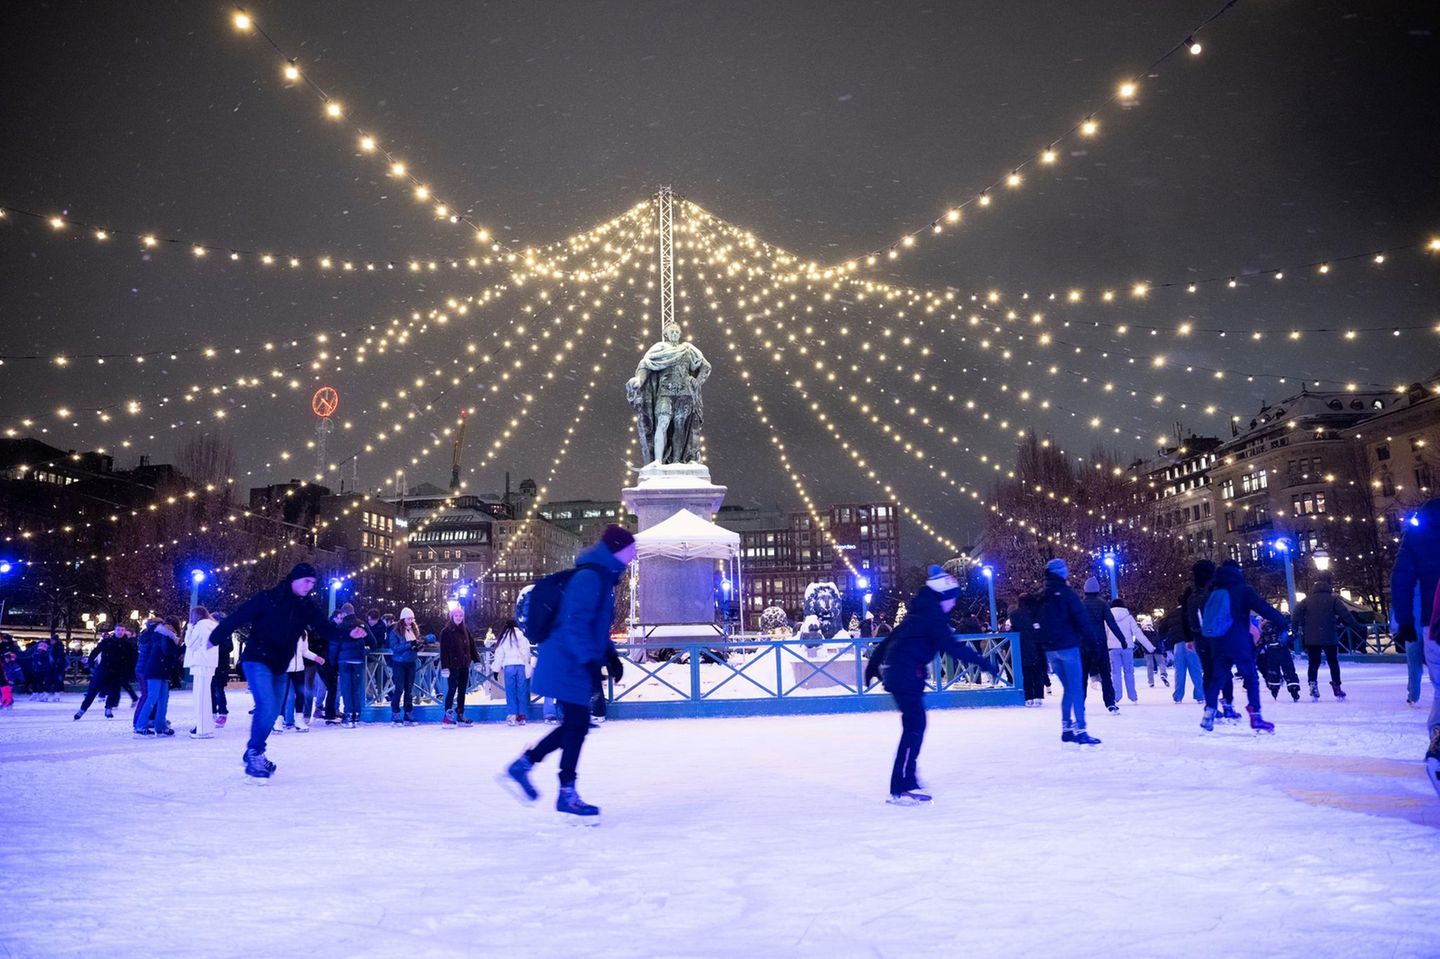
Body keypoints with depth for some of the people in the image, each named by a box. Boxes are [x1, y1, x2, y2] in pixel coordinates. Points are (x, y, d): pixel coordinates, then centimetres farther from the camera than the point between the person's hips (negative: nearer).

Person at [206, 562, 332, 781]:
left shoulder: (308, 607, -1)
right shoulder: (268, 598, -17)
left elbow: (325, 628, -8)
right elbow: (238, 617, -15)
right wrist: (215, 639, -13)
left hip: (280, 666, 7)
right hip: (257, 661, -6)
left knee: (272, 713, 12)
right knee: (266, 707, -20)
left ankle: (253, 754, 30)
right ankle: (255, 753, -5)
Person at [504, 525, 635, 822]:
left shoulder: (601, 578, 15)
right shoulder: (588, 578, -18)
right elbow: (575, 624, -24)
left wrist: (610, 655, 21)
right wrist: (591, 660, -28)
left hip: (571, 665, 10)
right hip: (567, 664, -10)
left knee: (574, 724, 14)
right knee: (577, 724, -6)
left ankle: (522, 765, 25)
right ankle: (567, 794, 4)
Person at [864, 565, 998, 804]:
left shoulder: (919, 612, 18)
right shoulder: (933, 616, -11)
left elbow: (892, 638, 24)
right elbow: (952, 646, -20)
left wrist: (874, 664, 31)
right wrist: (983, 662, -16)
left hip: (894, 670, 10)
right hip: (906, 674, -10)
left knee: (915, 723, 18)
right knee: (914, 726, -10)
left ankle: (907, 776, 29)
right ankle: (900, 790, -13)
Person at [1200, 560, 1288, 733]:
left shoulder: (1212, 593, 13)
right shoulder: (1242, 590, -4)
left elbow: (1203, 615, 24)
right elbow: (1264, 608, -12)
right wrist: (1282, 623, -5)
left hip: (1218, 645, 5)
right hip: (1240, 644, -5)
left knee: (1216, 678, 12)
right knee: (1251, 678, 4)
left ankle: (1209, 713, 5)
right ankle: (1255, 716, -1)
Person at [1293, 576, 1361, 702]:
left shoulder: (1308, 599, 6)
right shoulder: (1333, 599, -2)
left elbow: (1297, 613, -2)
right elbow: (1346, 615, -5)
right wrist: (1359, 628, -1)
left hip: (1311, 638, 2)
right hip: (1329, 638, -2)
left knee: (1313, 663, 9)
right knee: (1333, 662, 11)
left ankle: (1313, 686, -6)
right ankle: (1337, 687, 10)